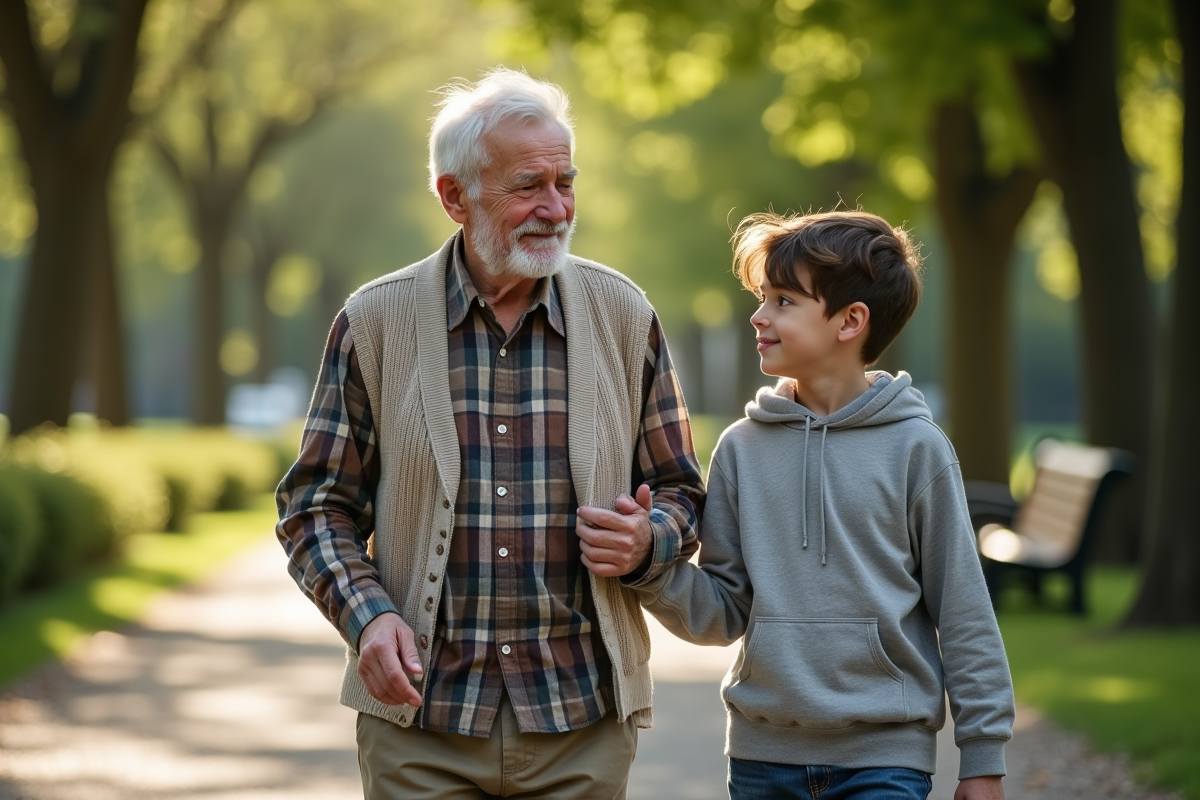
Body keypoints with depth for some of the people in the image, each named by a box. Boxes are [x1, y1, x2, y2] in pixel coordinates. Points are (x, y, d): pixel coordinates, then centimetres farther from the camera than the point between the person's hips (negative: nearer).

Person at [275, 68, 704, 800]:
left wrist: (645, 544, -11)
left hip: (582, 720, 1)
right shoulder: (376, 321, 0)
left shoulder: (624, 316, 3)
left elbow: (678, 492, 11)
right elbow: (317, 508, 4)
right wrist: (367, 615, -13)